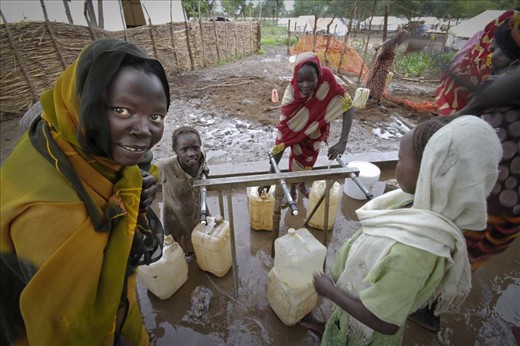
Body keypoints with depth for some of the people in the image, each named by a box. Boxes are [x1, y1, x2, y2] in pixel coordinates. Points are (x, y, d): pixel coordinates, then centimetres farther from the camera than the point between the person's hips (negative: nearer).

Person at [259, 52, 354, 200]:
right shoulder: (292, 95, -37)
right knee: (297, 157, 4)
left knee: (310, 159, 18)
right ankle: (293, 188, 34)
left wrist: (343, 142, -43)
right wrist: (271, 174, -39)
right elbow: (283, 134, -37)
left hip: (317, 131, 3)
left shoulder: (327, 80, -35)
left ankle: (302, 184, 46)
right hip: (298, 132, -2)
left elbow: (348, 106, -30)